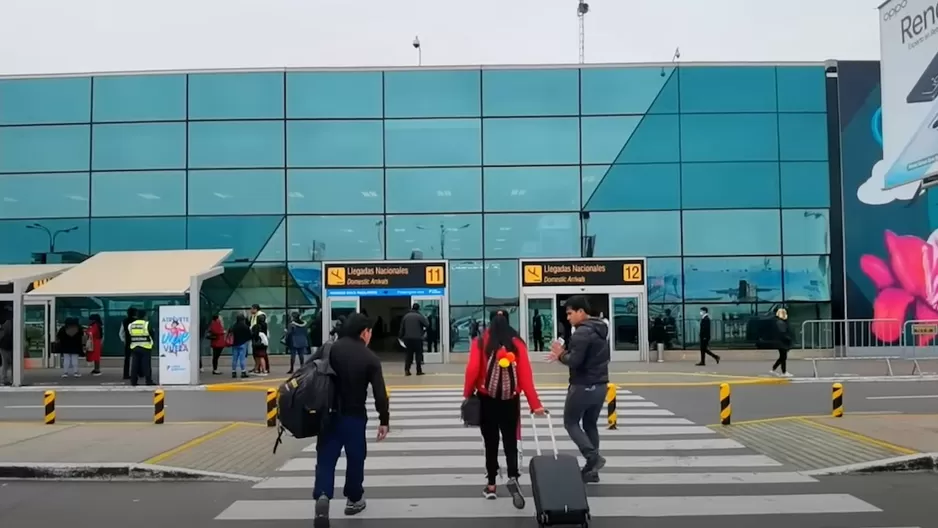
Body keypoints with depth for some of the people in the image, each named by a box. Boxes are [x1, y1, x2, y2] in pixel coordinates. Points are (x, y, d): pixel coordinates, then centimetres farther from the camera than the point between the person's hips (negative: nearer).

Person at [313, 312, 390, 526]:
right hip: (355, 416, -2)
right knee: (355, 457, 15)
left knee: (326, 458, 5)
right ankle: (353, 499, 28)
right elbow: (380, 393, -7)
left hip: (328, 413, 2)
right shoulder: (370, 358, -5)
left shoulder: (328, 349, 1)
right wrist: (384, 420, 2)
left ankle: (322, 496, -15)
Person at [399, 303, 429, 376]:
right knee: (418, 354, 4)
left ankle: (406, 370, 1)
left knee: (409, 354, 11)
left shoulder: (405, 316, 8)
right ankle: (419, 371, 4)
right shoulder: (420, 316, -6)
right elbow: (427, 324, -10)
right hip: (417, 338, -4)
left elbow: (402, 328, 10)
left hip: (408, 338, 4)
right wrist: (424, 330, 12)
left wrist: (401, 337, 19)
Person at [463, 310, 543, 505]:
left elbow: (472, 370, -12)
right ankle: (513, 478, -13)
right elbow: (526, 375, -6)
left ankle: (491, 486, 18)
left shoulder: (480, 343, -2)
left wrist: (467, 394, 2)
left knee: (491, 442, 12)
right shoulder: (517, 343, 0)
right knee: (510, 441, 8)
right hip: (510, 399, 1)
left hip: (486, 399, 0)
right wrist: (535, 404, -4)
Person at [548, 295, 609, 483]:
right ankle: (592, 469, 16)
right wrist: (566, 352, 4)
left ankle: (593, 457, -7)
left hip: (583, 386, -9)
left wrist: (561, 355, -6)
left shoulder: (582, 332, -19)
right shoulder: (601, 329, 13)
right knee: (590, 425, 16)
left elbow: (574, 361, -25)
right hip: (600, 385, 9)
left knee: (571, 423, 6)